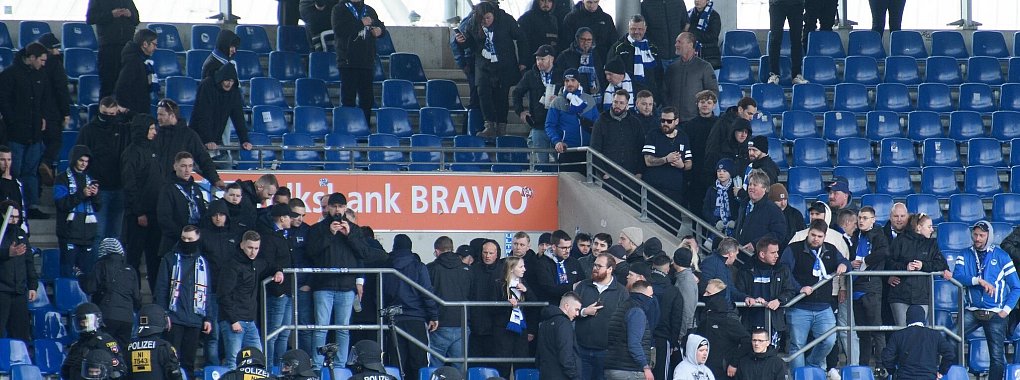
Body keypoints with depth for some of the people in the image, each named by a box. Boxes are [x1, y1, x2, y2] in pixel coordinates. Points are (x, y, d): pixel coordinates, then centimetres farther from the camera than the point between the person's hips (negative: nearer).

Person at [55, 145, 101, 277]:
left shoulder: (89, 179, 18)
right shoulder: (63, 179, 2)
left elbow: (98, 207, 15)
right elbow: (61, 204, -11)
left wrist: (95, 195, -6)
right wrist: (81, 194, -18)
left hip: (87, 232, 5)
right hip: (69, 232, -5)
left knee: (87, 270, 4)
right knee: (68, 271, -9)